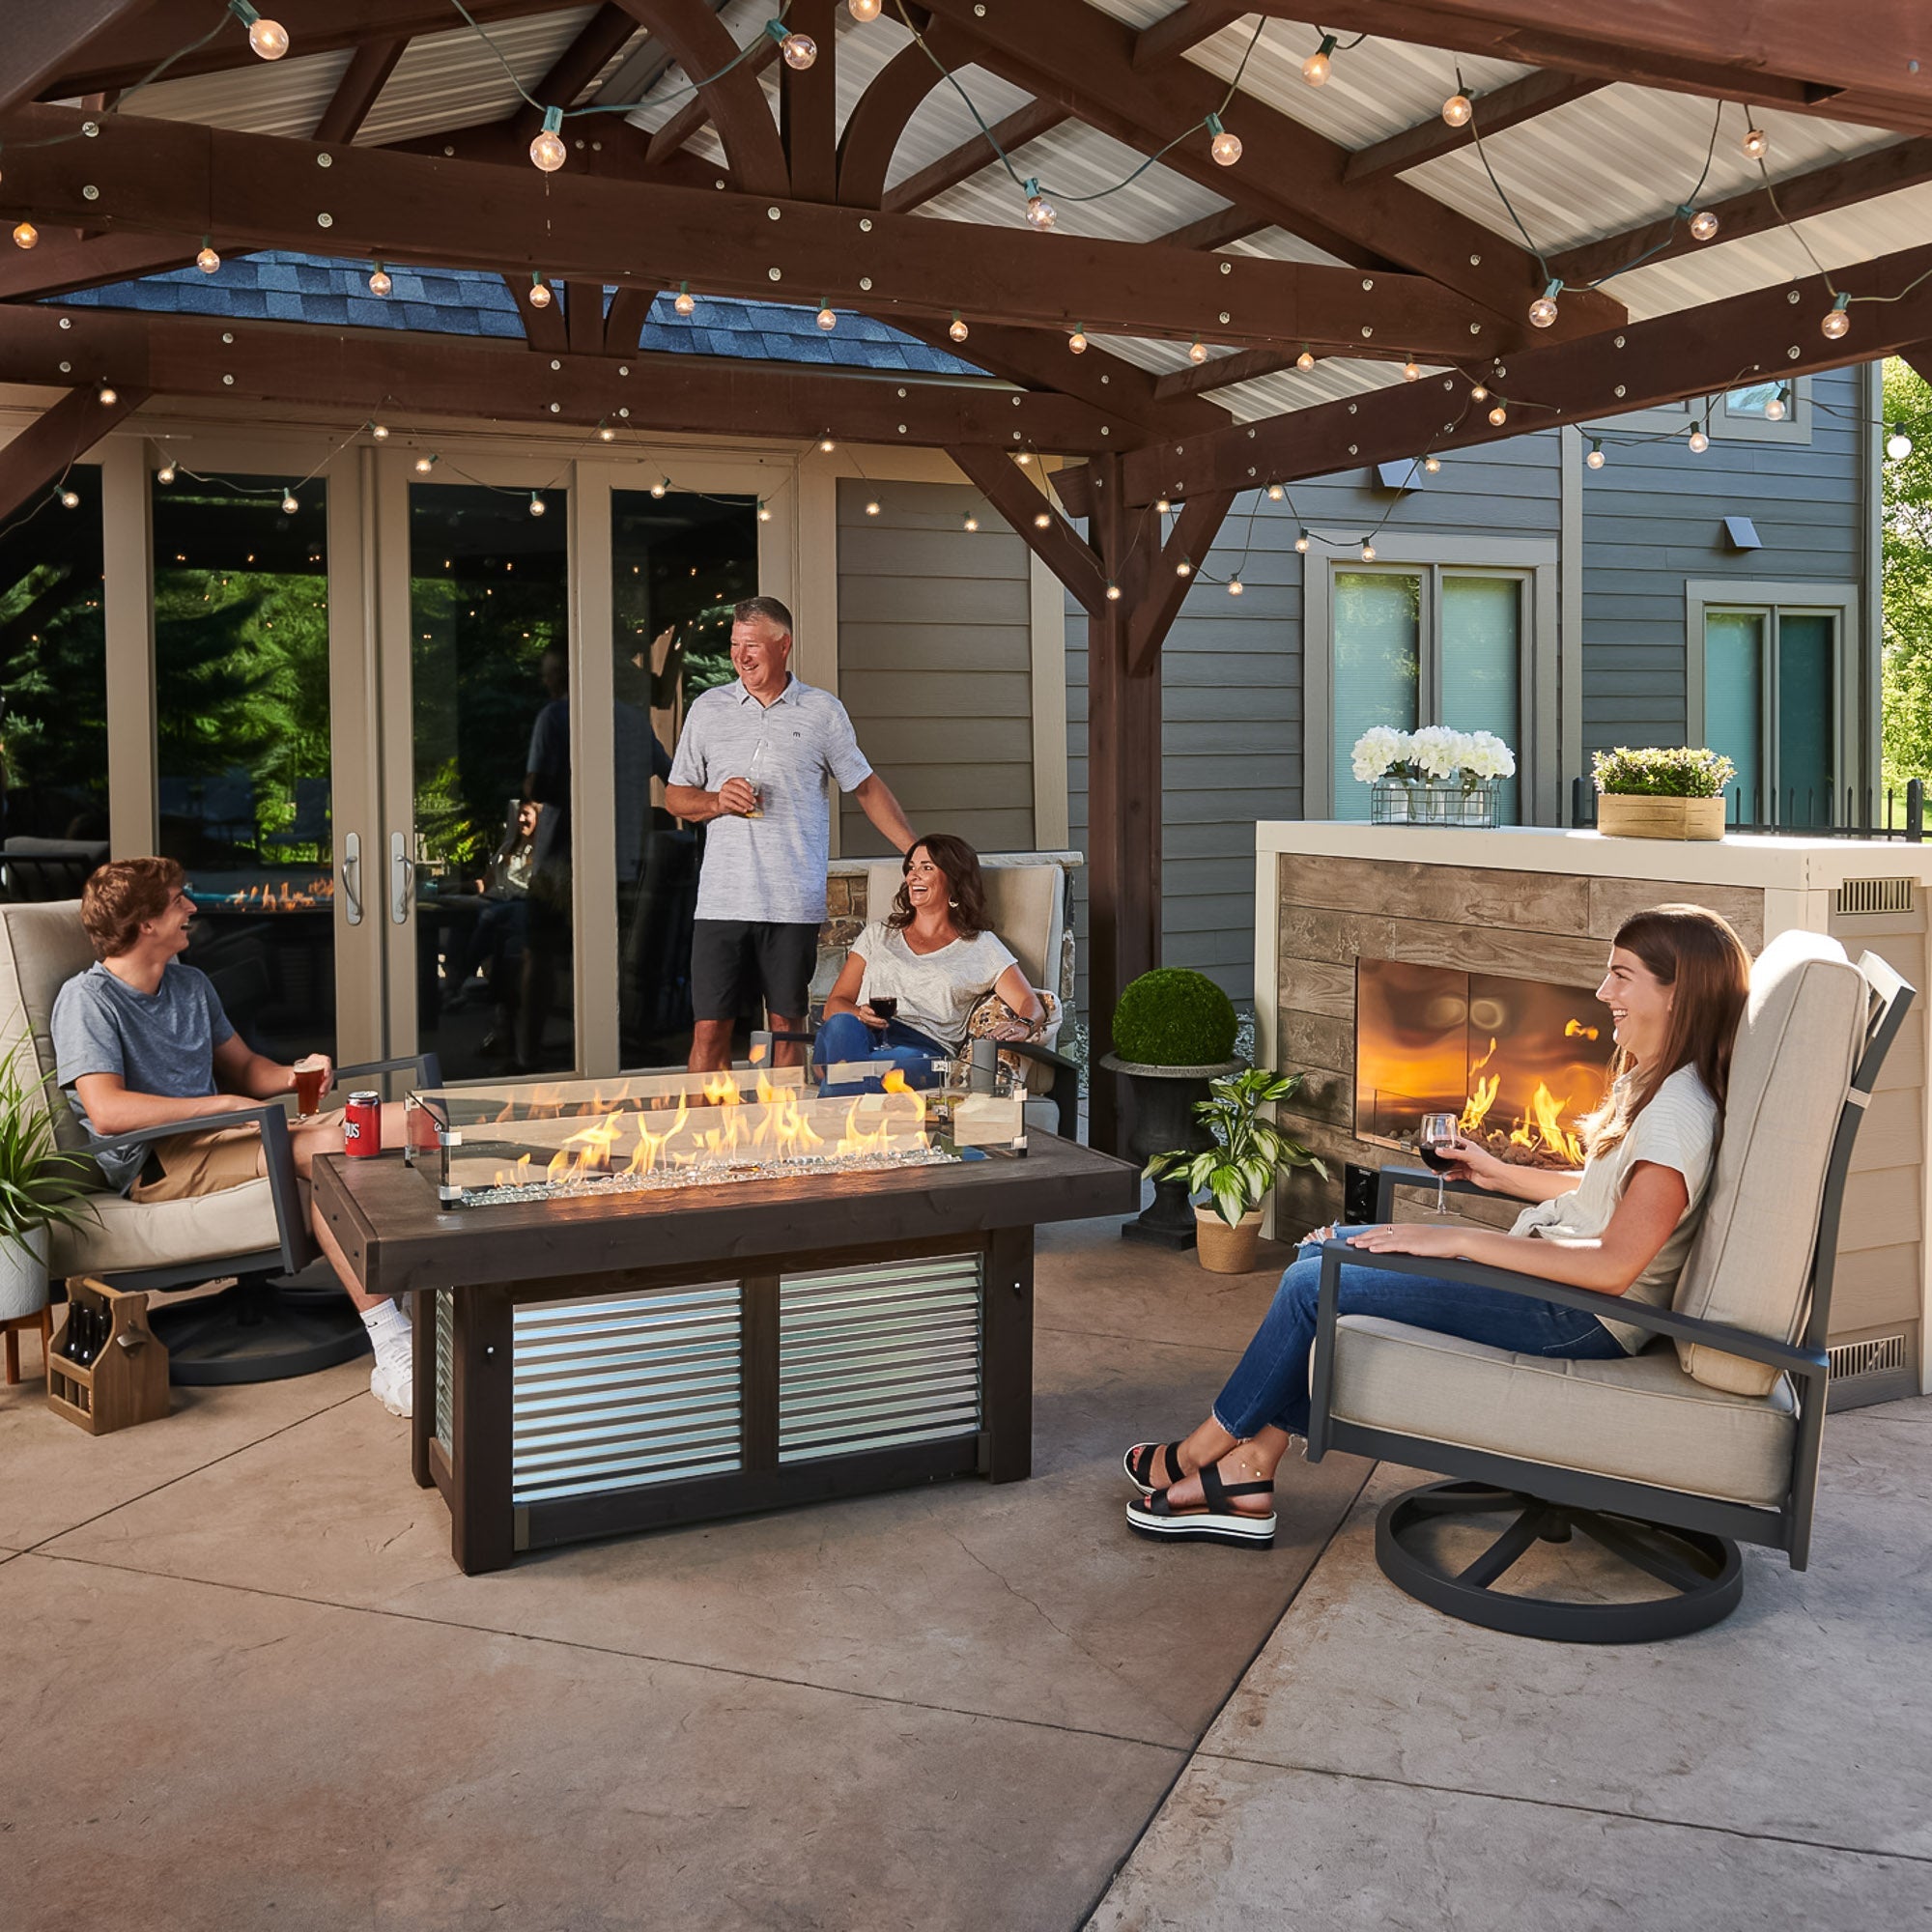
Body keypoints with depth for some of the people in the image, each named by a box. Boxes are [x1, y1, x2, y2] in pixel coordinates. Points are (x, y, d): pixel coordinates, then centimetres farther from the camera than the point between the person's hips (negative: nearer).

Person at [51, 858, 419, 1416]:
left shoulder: (191, 984, 21)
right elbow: (106, 1111, -17)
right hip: (154, 1165, -8)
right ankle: (391, 1347, -42)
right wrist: (225, 1106, -20)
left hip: (219, 1137, 8)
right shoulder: (87, 1000, -4)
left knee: (417, 1120, -15)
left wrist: (294, 1076, 3)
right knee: (323, 1149, -36)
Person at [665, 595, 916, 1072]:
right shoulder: (707, 708, 10)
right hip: (722, 901, 1)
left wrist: (917, 852, 5)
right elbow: (674, 796, 14)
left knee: (788, 1026, 4)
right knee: (709, 1028, -1)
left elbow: (866, 786, 12)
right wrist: (717, 801, -7)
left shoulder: (823, 710, 6)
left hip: (794, 903, -1)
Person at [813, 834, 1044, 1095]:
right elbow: (834, 1005, 20)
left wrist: (1023, 1025, -18)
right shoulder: (879, 933, 27)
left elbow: (1031, 1005, 8)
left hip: (922, 1049, -2)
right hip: (861, 1037, 3)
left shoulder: (980, 945, 19)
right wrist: (859, 1014, -6)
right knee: (842, 1025, -37)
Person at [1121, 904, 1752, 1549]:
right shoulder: (1653, 1083, 9)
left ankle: (1202, 1450, 9)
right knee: (1322, 1252, 4)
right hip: (1553, 1272, 10)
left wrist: (1458, 1239, -26)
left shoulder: (1678, 1114, -22)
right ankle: (1247, 1472, 2)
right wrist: (1500, 1174, 14)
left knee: (1314, 1285, -10)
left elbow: (1614, 1266, -28)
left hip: (1580, 1317, -10)